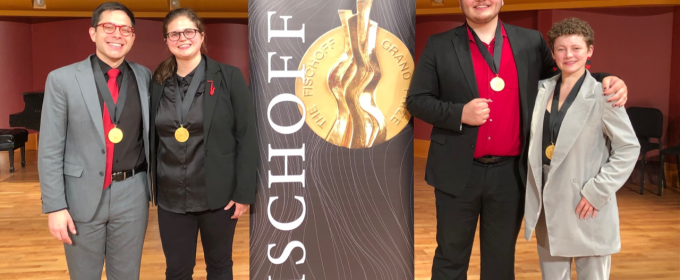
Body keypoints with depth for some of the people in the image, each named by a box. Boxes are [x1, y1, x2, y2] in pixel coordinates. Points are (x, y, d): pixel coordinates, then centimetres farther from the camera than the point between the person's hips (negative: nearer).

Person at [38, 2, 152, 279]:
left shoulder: (145, 77, 3)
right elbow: (50, 149, -5)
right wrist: (55, 206, -9)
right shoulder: (62, 79, -5)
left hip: (132, 194, 2)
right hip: (82, 195, -2)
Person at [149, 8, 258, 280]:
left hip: (218, 195, -2)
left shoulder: (229, 77, -6)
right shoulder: (159, 83, 4)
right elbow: (153, 139, 9)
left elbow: (247, 137, -7)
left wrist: (244, 192, -10)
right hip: (171, 198, 3)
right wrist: (152, 188, 6)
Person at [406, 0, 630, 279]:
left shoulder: (531, 42, 5)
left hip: (511, 173, 2)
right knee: (451, 257, 12)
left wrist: (604, 80, -5)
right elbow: (416, 100, -1)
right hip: (458, 172, -1)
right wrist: (459, 113, -17)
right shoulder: (439, 46, -1)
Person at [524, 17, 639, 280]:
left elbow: (629, 148, -9)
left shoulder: (602, 95, -10)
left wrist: (598, 192, -15)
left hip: (586, 207, -4)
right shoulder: (542, 89, 5)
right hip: (547, 205, 5)